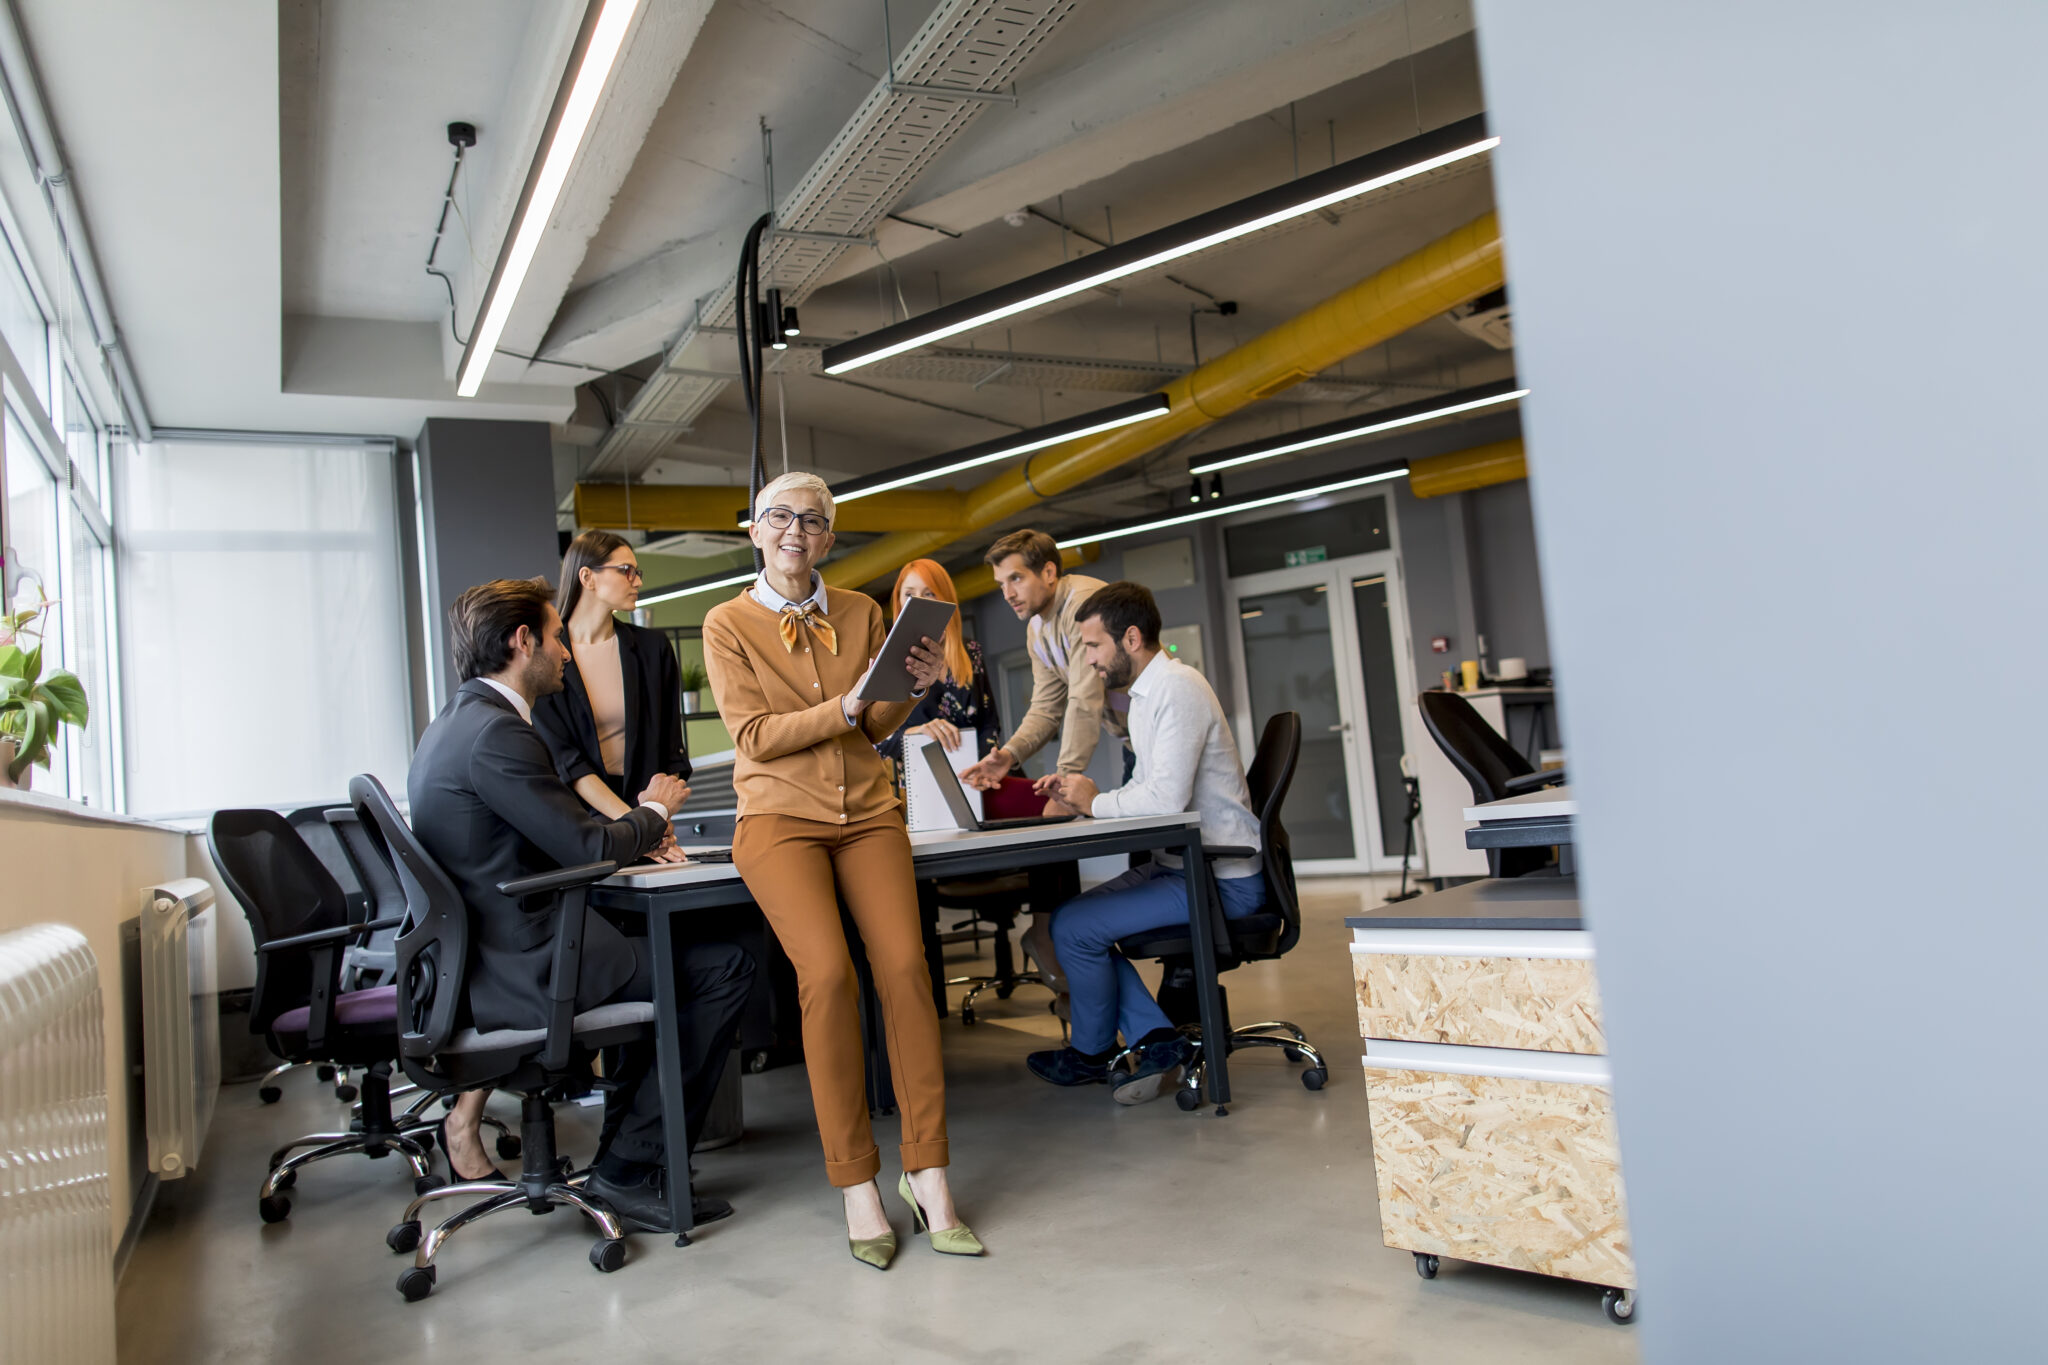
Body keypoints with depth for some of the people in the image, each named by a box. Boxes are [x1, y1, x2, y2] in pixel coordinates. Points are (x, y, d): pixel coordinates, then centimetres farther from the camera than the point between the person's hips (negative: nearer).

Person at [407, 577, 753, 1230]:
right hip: (522, 969, -11)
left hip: (489, 956, 11)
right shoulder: (496, 733, -19)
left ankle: (621, 1141, 25)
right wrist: (653, 811, 0)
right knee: (724, 966, -11)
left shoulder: (455, 724, 15)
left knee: (671, 945, 22)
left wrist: (637, 826, 10)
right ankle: (630, 1170, -3)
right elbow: (587, 847, -19)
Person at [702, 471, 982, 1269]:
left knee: (904, 964, -18)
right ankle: (856, 1189, -10)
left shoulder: (860, 613, 13)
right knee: (828, 973, -24)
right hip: (780, 818, -3)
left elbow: (876, 728, 14)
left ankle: (927, 1177, -8)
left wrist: (915, 689, -6)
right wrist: (844, 707, -17)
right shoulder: (728, 624, 4)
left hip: (866, 811, 3)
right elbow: (755, 735, -5)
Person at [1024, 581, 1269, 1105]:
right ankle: (1160, 1040, 3)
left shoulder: (1177, 687, -18)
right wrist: (1080, 792, 5)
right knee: (1071, 917, 7)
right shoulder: (1146, 692, 14)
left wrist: (1095, 802, -11)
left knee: (1073, 926, -13)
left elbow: (1168, 797, -28)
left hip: (1220, 880, -11)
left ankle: (1092, 1054, 13)